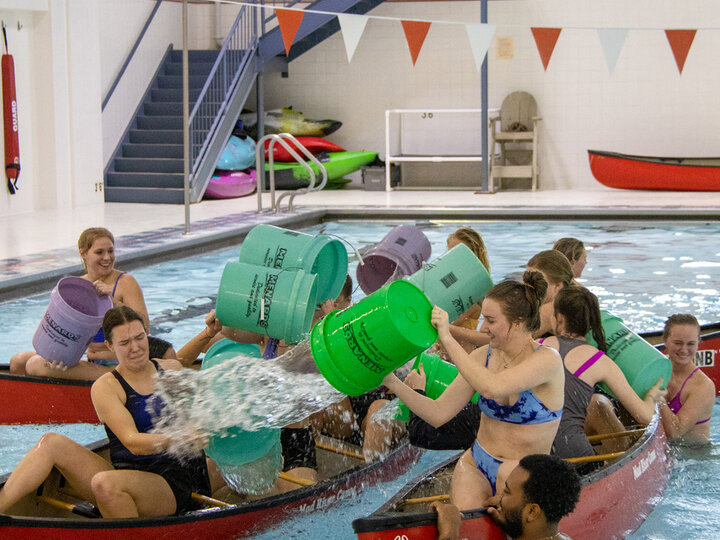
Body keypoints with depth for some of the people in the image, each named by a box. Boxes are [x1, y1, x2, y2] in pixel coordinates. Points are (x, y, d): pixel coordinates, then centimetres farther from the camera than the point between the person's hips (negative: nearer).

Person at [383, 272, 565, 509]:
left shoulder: (547, 360, -15)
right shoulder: (483, 356, 3)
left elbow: (490, 388, -32)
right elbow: (438, 414, 2)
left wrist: (448, 339, -29)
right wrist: (392, 382, -8)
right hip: (476, 466, 3)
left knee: (511, 473, -38)